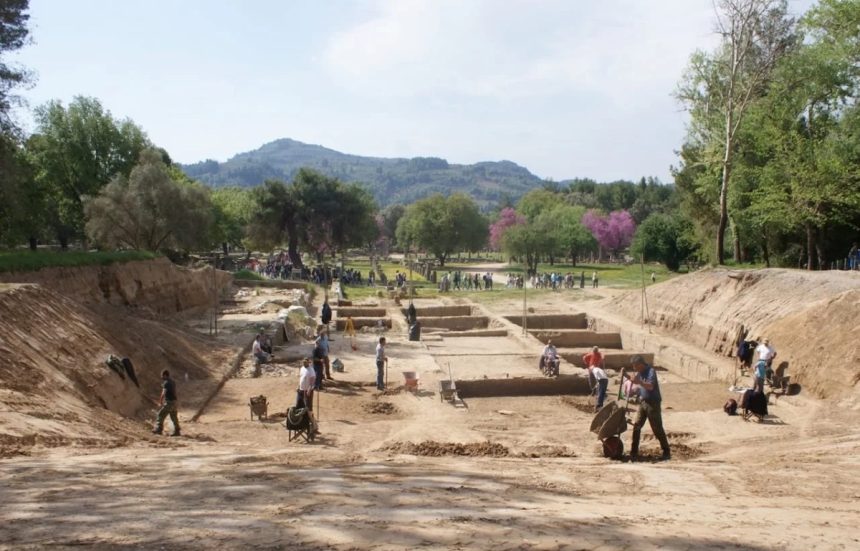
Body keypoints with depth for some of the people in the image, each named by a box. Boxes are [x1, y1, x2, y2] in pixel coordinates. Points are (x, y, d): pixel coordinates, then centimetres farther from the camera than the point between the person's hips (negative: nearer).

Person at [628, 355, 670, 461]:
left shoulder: (651, 371, -15)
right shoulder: (639, 373, 10)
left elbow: (650, 386, -31)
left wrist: (639, 382, -46)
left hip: (653, 403, -8)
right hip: (643, 402, 8)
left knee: (657, 428, -2)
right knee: (636, 426, 1)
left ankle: (666, 452, 11)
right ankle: (634, 453, 5)